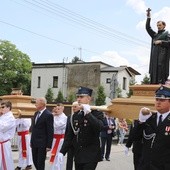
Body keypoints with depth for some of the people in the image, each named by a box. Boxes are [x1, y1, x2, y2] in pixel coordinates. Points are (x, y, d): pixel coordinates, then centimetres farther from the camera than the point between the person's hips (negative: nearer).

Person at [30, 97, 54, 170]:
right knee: (35, 161, 12)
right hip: (34, 143, 7)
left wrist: (49, 145, -15)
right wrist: (31, 141, 14)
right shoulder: (36, 113, 11)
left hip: (42, 144, -7)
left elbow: (50, 131, -14)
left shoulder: (48, 115, -14)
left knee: (40, 163, 1)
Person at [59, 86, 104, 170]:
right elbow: (69, 136, 11)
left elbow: (99, 128, -25)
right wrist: (62, 152, 3)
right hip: (78, 156, 5)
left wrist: (88, 113, -27)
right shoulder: (75, 116, 10)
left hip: (91, 156, -5)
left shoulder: (97, 113, -5)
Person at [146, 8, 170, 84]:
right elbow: (148, 28, 18)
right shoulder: (155, 35, 23)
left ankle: (162, 84, -22)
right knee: (154, 71, -3)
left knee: (161, 70, -17)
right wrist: (148, 17, 11)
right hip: (154, 56, 6)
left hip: (162, 55, -6)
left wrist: (161, 42, -14)